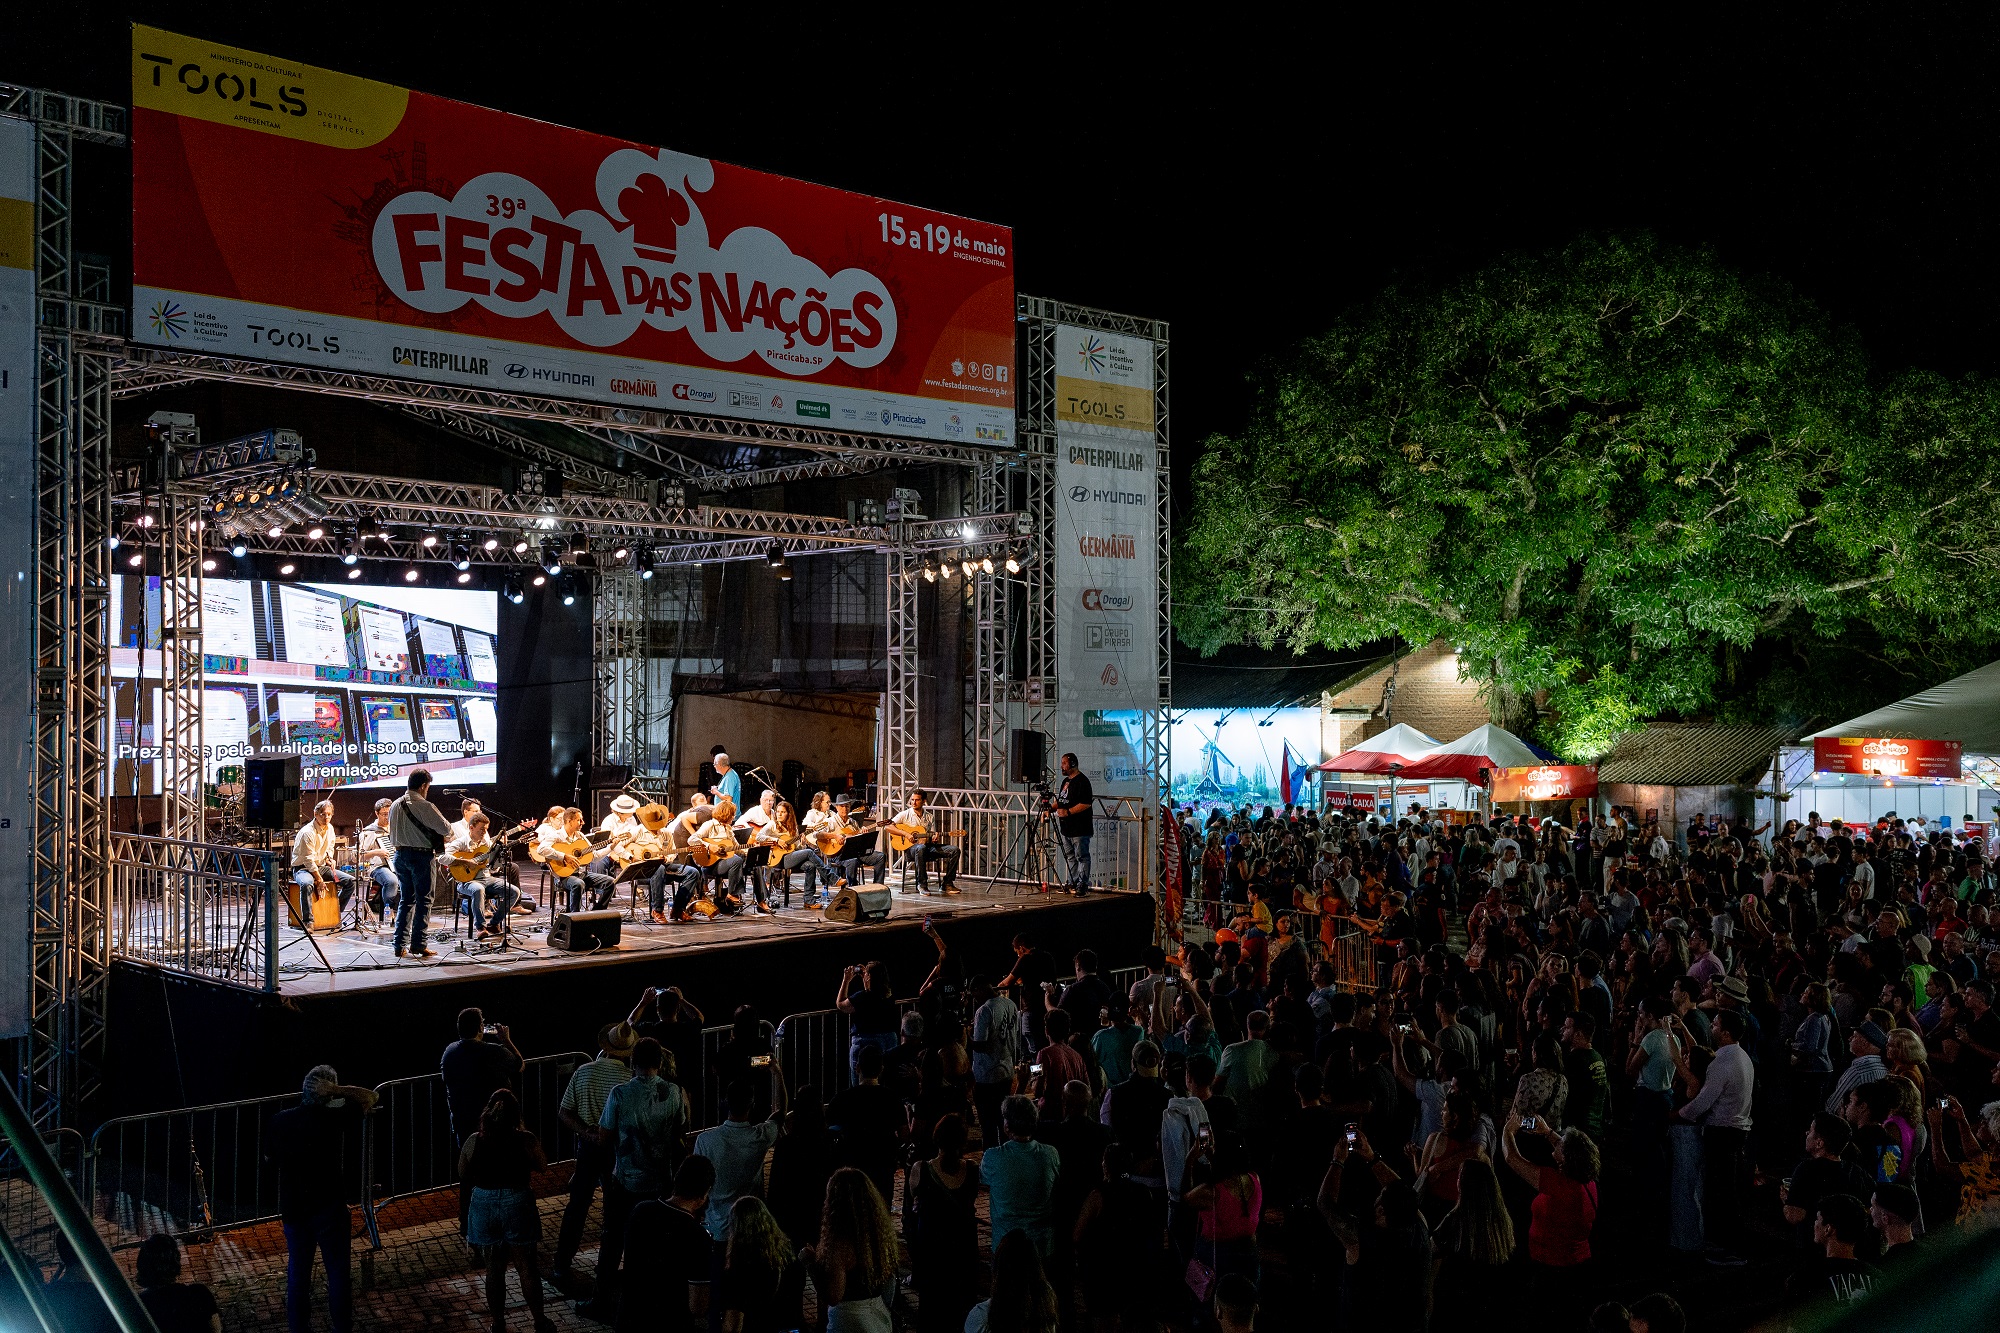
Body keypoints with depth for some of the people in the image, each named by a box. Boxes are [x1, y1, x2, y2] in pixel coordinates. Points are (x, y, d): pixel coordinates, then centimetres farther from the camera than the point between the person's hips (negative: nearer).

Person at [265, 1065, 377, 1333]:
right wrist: (336, 1090, -16)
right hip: (330, 1208, -3)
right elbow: (370, 1097, -6)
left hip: (293, 1208, 3)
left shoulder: (280, 1121, -7)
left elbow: (269, 1158, 8)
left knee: (298, 1272, 17)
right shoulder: (334, 1118, -17)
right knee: (338, 1272, 10)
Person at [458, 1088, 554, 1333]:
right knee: (527, 1267, 11)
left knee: (494, 1267, 15)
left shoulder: (474, 1141, -7)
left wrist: (463, 1212, 15)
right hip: (517, 1205, -2)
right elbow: (542, 1164, 7)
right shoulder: (525, 1140, -13)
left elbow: (464, 1180, 2)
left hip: (484, 1205, 2)